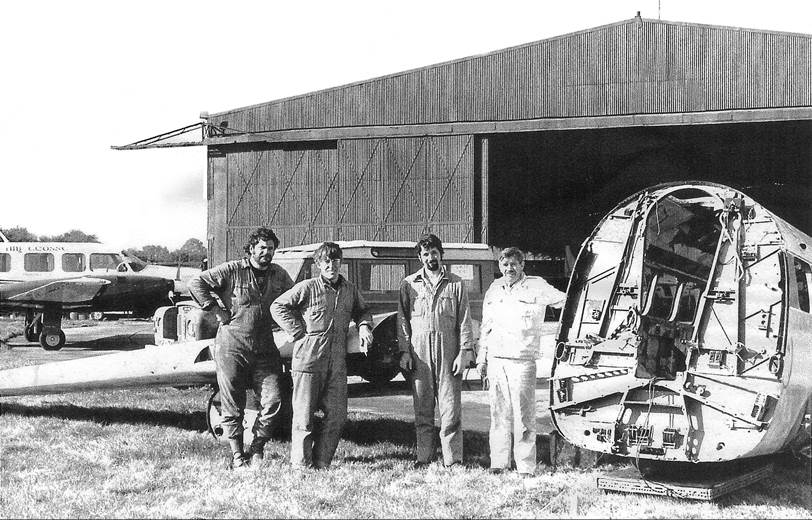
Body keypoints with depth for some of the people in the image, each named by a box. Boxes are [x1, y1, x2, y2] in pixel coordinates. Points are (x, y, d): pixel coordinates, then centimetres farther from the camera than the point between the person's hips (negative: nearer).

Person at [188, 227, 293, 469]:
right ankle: (237, 455, 13)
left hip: (264, 349, 4)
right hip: (231, 347, -4)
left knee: (273, 400, -7)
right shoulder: (232, 271, -5)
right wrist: (215, 308, -10)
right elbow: (196, 282, -7)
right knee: (232, 406, 2)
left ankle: (256, 448, 9)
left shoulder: (279, 275, 9)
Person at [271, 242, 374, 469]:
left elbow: (362, 310, 28)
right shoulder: (307, 288, -4)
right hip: (308, 360, -5)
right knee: (304, 416, -1)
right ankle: (300, 465, 8)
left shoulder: (350, 290, 11)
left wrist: (364, 325, 7)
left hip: (338, 363, 5)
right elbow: (278, 307, 0)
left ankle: (321, 464, 14)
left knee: (337, 415, 4)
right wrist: (298, 332, -6)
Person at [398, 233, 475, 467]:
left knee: (450, 408, -3)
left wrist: (464, 351, -3)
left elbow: (464, 320, 5)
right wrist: (404, 351, 1)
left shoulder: (455, 284, 7)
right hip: (419, 353, 1)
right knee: (422, 409, 5)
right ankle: (423, 457, 10)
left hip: (448, 352, -1)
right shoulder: (409, 284, 10)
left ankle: (453, 459, -1)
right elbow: (403, 319, 9)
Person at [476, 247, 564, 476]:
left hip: (522, 360, -4)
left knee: (523, 415, -6)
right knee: (499, 414, 6)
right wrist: (481, 359, 20)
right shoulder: (494, 289, 16)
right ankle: (498, 463, 13)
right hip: (495, 360, 4)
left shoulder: (537, 287, 1)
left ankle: (526, 466, -1)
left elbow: (565, 302, 7)